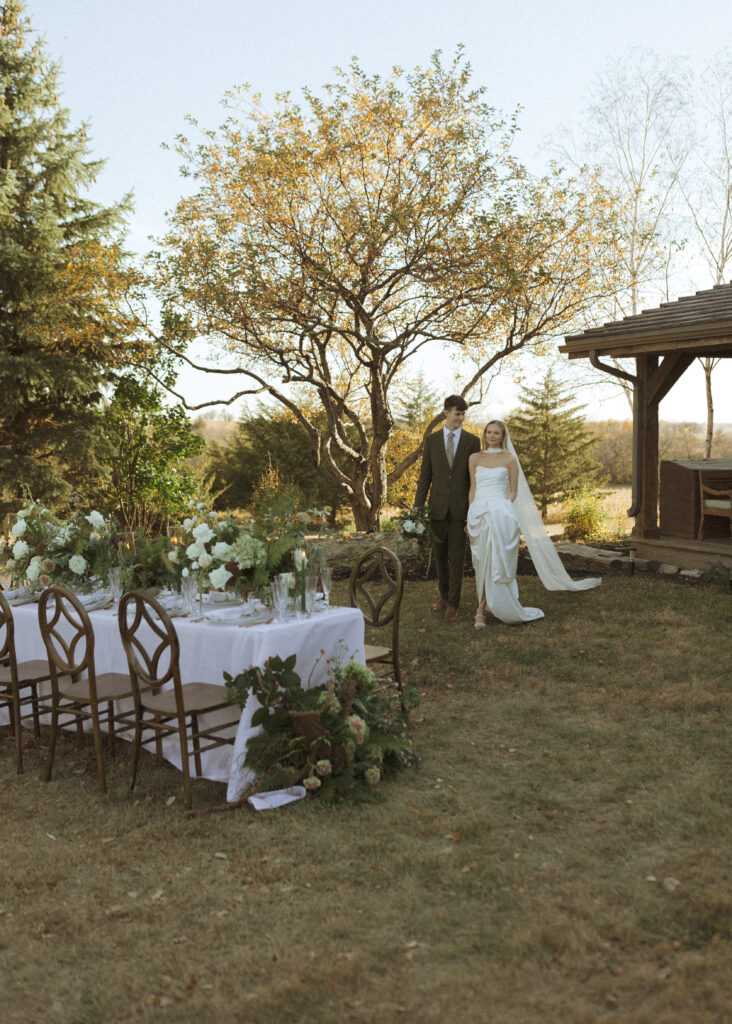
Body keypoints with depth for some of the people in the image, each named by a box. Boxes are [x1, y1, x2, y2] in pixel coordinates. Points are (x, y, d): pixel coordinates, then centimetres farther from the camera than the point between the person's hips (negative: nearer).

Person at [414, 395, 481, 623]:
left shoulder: (472, 441, 2)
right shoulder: (432, 440, 5)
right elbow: (425, 476, 5)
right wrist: (418, 508, -1)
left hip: (460, 508, -2)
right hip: (438, 507, 2)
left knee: (457, 557, -1)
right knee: (440, 556, 11)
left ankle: (453, 605, 5)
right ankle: (444, 597, 27)